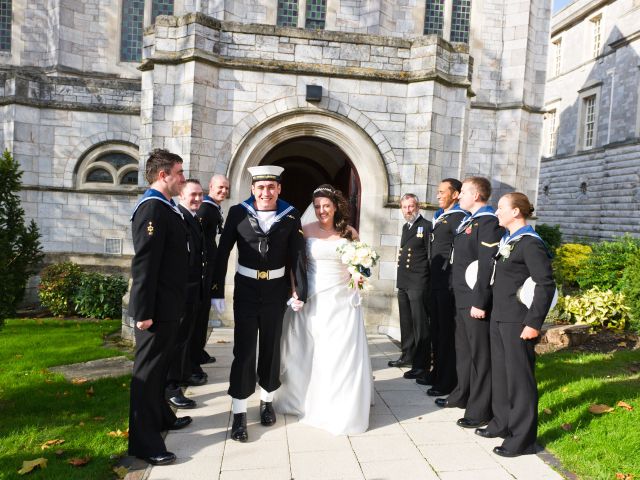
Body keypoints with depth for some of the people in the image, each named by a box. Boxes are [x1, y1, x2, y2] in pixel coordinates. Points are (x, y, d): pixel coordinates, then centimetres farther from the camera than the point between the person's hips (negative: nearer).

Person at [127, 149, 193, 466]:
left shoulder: (166, 208, 12)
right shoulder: (152, 207, -19)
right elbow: (144, 263, -24)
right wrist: (144, 312, -24)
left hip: (168, 305, 10)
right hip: (157, 307, -10)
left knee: (159, 366, 21)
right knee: (148, 370, 0)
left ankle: (160, 416, 38)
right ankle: (143, 442, 12)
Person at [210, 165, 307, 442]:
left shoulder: (290, 216, -4)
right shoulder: (238, 213, -6)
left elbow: (297, 255, -4)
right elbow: (222, 253, -3)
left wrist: (300, 292, -7)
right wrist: (217, 291, -4)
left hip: (276, 290, 1)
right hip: (245, 289, -1)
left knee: (271, 348, 15)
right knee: (243, 350, 1)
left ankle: (267, 401, 35)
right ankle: (239, 413, 13)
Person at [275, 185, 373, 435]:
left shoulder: (349, 232, 1)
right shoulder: (306, 230, 0)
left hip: (342, 300, 0)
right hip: (311, 300, 0)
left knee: (341, 354, 3)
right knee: (307, 354, 10)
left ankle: (341, 409, 21)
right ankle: (307, 401, 32)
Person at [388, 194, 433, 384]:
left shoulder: (426, 226, -9)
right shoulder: (405, 227, 17)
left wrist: (430, 281, -15)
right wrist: (400, 278, 17)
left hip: (418, 283, -8)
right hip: (403, 282, 8)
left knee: (420, 324, -3)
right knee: (406, 322, 17)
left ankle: (421, 366, 3)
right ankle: (407, 355, 30)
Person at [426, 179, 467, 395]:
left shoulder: (458, 217, -11)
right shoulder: (440, 217, 17)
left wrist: (449, 277, -18)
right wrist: (433, 276, 13)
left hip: (448, 283, -9)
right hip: (436, 282, 9)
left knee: (447, 331, -1)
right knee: (436, 329, 17)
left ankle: (447, 382, 9)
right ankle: (437, 373, 30)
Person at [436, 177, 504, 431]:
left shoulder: (489, 222, -16)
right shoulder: (468, 221, 14)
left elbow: (487, 265, -22)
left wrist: (480, 302, -23)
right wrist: (458, 293, 15)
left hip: (476, 300, -9)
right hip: (462, 298, 10)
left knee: (480, 354, 3)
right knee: (463, 349, 21)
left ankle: (480, 411, 15)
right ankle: (462, 396, 39)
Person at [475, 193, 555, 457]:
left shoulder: (531, 244, -14)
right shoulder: (506, 240, 12)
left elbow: (546, 285, -18)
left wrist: (534, 323, -20)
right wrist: (495, 313, 14)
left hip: (517, 322, -9)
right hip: (499, 317, 9)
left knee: (519, 377, 2)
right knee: (499, 373, 17)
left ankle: (522, 438, 15)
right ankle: (502, 423, 33)